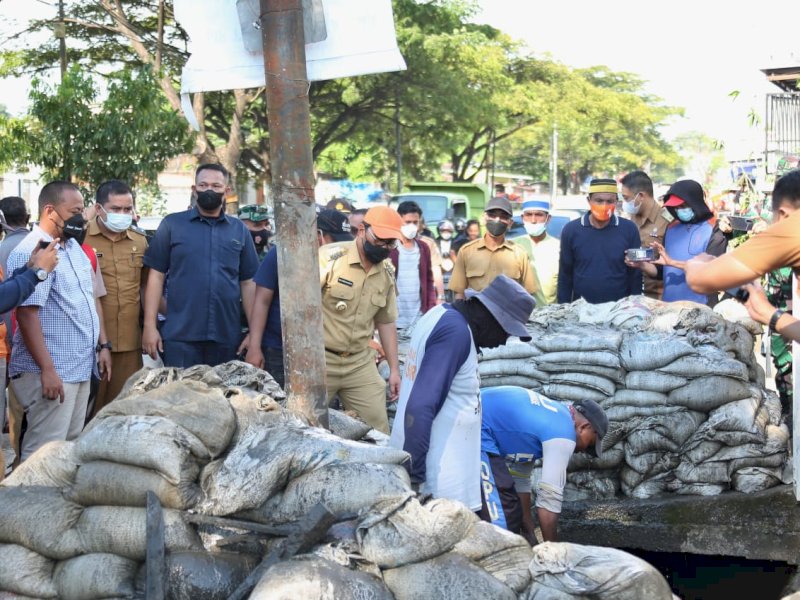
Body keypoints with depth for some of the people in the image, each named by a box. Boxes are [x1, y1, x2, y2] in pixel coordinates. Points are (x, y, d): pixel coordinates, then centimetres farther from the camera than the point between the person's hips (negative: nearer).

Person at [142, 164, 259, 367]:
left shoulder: (239, 230, 10)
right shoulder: (172, 224, 4)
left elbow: (248, 283, 11)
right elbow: (156, 276, 2)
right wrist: (149, 325, -5)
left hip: (227, 338, 2)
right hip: (180, 336, -2)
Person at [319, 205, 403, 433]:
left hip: (361, 363, 5)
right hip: (319, 360, -5)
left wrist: (394, 369, 14)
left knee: (377, 429, 3)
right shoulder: (330, 258, -14)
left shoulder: (387, 273, 7)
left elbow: (386, 322, 15)